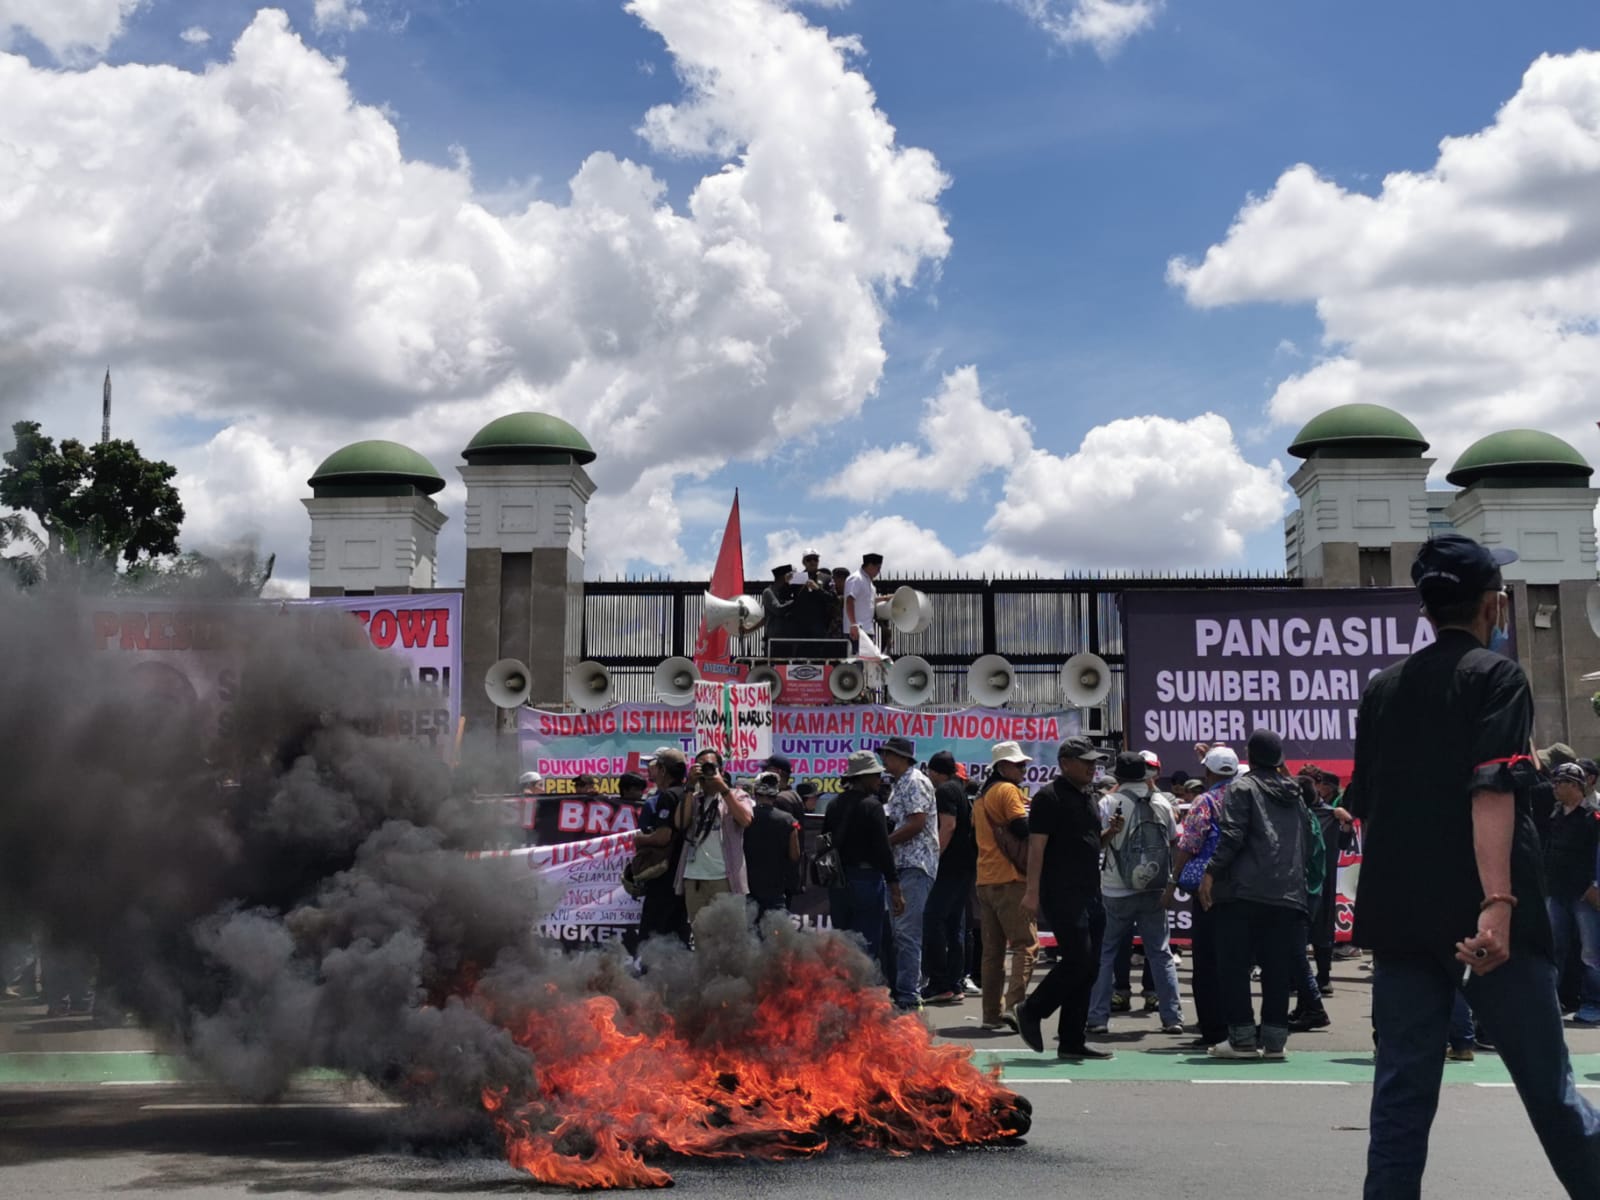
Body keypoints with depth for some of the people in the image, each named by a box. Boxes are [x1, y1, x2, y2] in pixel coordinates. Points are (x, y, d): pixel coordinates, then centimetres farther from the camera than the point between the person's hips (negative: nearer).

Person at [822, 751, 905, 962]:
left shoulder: (834, 805, 8)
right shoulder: (871, 806, -13)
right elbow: (883, 849, -16)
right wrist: (895, 890, -15)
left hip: (837, 882, 7)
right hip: (866, 879, -7)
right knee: (869, 946, -3)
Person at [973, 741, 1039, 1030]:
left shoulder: (981, 797, 20)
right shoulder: (1008, 790, -7)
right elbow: (1024, 828, -16)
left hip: (985, 880, 9)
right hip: (1010, 879, -9)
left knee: (992, 949, 10)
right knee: (1026, 944, -9)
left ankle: (991, 1012, 9)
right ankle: (1013, 1004, -22)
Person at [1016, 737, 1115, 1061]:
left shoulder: (1089, 800, 19)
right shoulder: (1050, 797, -7)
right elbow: (1037, 845, -14)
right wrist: (1032, 891, -19)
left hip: (1090, 894, 9)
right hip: (1063, 894, -9)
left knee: (1089, 968, 6)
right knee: (1078, 959, -15)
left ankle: (1072, 1041, 11)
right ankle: (1032, 1011, 4)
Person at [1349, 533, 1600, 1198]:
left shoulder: (1384, 687, 15)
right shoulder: (1495, 674, -2)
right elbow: (1492, 789, -16)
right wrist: (1499, 901, -24)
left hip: (1397, 913, 5)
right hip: (1478, 913, -5)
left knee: (1402, 1093, 5)